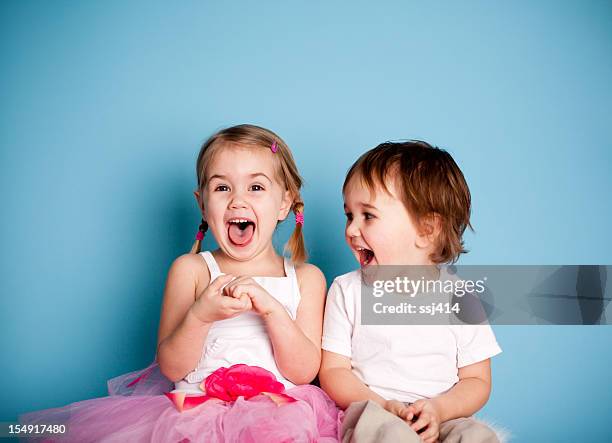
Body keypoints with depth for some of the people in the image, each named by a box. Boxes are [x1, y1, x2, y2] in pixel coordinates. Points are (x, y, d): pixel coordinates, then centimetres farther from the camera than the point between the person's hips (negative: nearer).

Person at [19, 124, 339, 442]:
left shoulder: (306, 278, 10)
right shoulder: (190, 270, 9)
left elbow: (304, 372, 1)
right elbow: (171, 368, 4)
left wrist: (272, 310, -13)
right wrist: (199, 316, -15)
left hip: (278, 413, 1)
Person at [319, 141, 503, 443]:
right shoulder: (346, 291, 4)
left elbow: (477, 380, 6)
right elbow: (333, 370, 1)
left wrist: (438, 409, -16)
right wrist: (385, 407, -16)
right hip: (372, 411, -1)